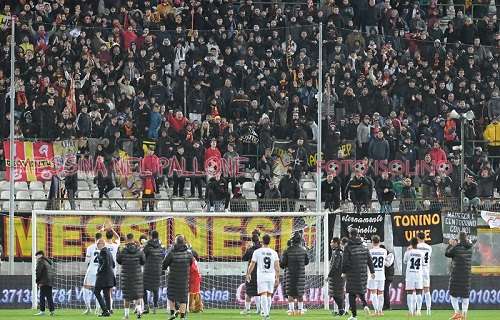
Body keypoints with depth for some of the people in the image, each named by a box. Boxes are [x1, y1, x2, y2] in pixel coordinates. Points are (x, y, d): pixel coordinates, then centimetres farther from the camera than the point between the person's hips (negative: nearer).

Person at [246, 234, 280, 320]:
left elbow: (252, 265, 0)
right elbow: (277, 266, -4)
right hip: (271, 276, 3)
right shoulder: (274, 253, 3)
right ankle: (266, 312, 21)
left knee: (263, 295, -9)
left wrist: (248, 274, 16)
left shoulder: (257, 252, -4)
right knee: (269, 295, 14)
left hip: (261, 276, -3)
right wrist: (277, 278, 0)